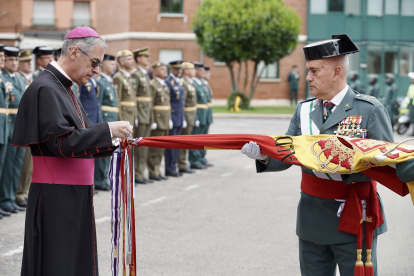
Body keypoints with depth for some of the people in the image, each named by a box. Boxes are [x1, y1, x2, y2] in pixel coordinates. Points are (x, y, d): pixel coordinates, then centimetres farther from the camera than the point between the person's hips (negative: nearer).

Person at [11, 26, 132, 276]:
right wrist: (108, 130, -17)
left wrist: (114, 141, 4)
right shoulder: (45, 89, -15)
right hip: (56, 198, -9)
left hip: (75, 196, 9)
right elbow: (63, 142, -22)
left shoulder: (63, 87, 15)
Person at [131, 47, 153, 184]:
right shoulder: (135, 74, -11)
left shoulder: (146, 74, 18)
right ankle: (136, 175, 0)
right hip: (140, 112, -9)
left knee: (144, 146, 10)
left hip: (148, 114, 9)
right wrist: (134, 116, -20)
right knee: (138, 146, -5)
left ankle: (141, 174, 15)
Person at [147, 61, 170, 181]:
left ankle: (157, 170, 18)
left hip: (165, 121, 9)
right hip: (157, 120, -9)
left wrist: (169, 119, 15)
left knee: (161, 148, 11)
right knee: (154, 148, -4)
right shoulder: (152, 85, -11)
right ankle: (153, 172, 1)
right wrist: (152, 121, -19)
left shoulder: (165, 85, 17)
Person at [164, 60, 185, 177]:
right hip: (172, 117, -8)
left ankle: (173, 167, 16)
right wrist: (168, 118, -18)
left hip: (180, 118, 8)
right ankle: (169, 169, 0)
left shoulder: (179, 82, 17)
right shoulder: (168, 82, -11)